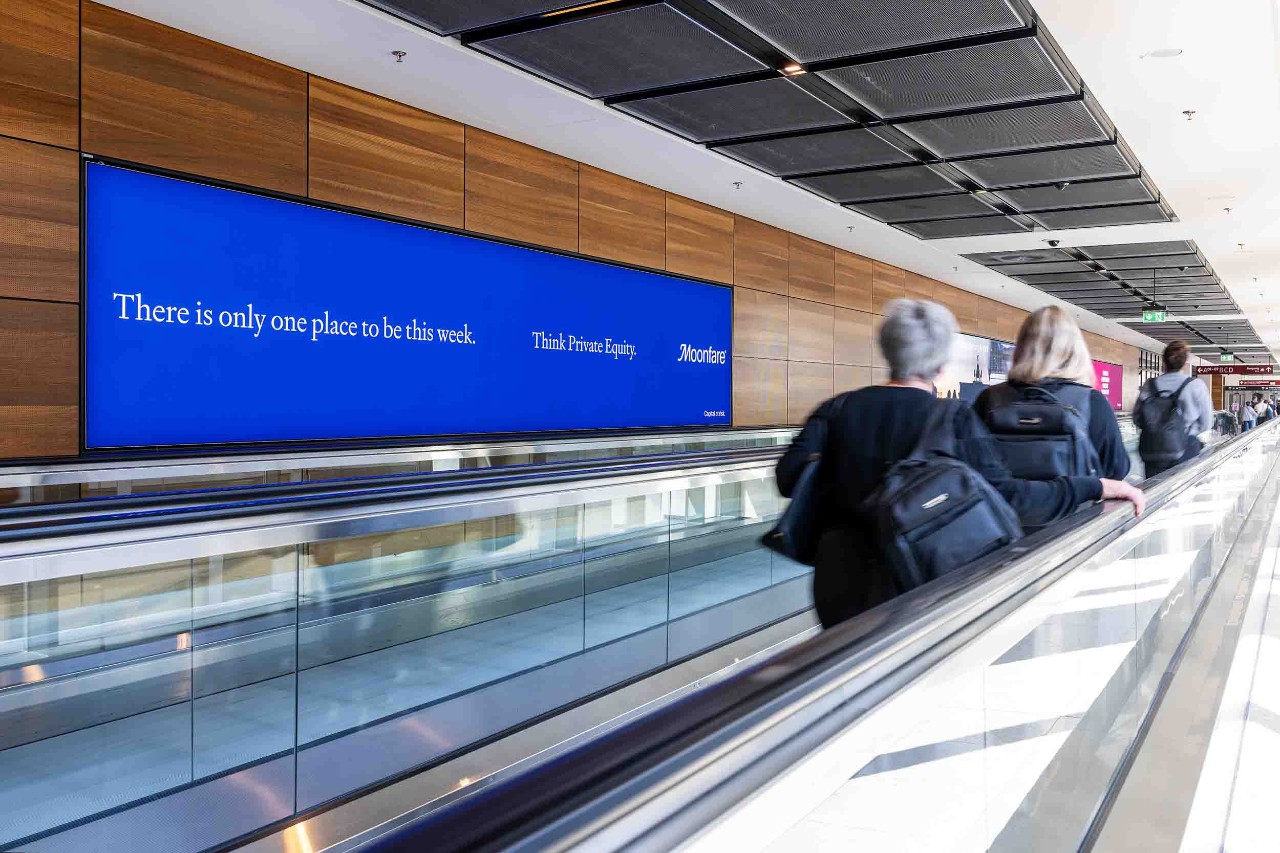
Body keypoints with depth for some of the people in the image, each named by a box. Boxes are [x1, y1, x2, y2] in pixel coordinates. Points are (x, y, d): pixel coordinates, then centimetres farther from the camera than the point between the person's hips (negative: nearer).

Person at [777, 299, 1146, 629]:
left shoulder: (838, 408, -1)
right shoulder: (955, 418, -11)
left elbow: (788, 475, -6)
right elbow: (1003, 497, -20)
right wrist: (1098, 487, -12)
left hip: (840, 583, 3)